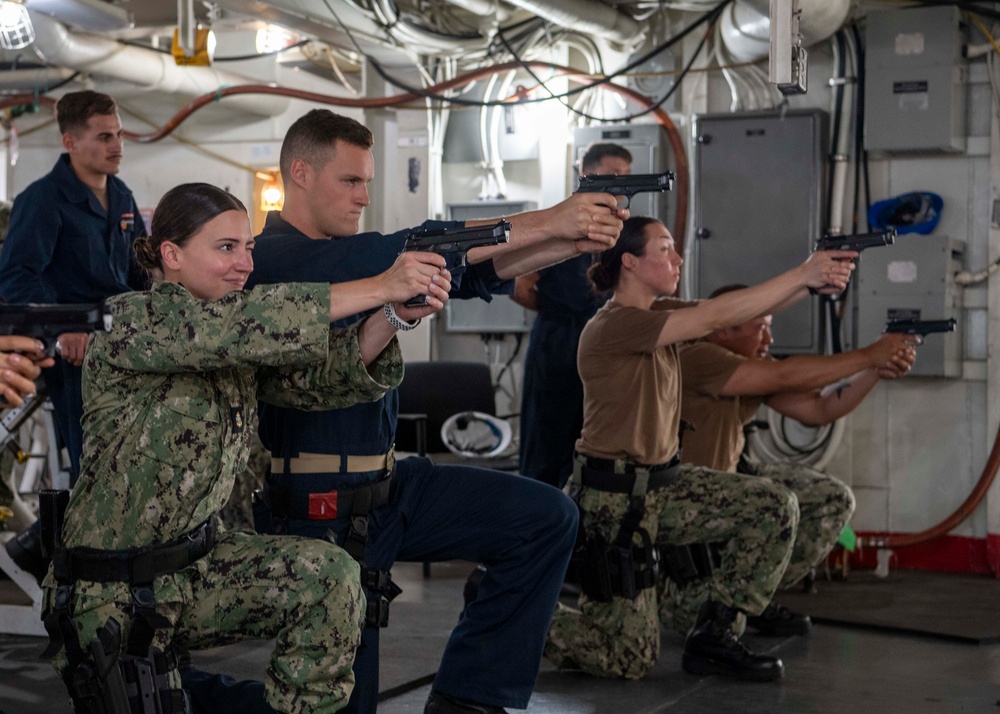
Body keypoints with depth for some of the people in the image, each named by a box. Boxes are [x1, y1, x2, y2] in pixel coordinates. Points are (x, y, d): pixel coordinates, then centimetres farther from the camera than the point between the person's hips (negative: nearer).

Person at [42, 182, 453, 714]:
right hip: (109, 593, -6)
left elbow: (318, 378, -9)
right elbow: (248, 320, -32)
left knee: (330, 576, -14)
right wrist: (380, 286, -33)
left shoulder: (235, 345, 5)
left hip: (193, 564, 6)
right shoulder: (129, 322, -17)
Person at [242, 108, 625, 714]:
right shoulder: (275, 258, -15)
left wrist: (573, 244, -12)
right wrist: (548, 221, -24)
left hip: (389, 486, 8)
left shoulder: (351, 257, 12)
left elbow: (469, 270, 3)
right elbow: (408, 251, -25)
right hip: (322, 510, -8)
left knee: (548, 518, 1)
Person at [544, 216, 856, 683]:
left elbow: (743, 310, -1)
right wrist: (802, 275, -24)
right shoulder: (613, 325, -20)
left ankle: (711, 636, 6)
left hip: (661, 486, 9)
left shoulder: (658, 312, 8)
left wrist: (812, 284, -16)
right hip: (613, 499, -9)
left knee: (776, 508, -2)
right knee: (631, 657, -5)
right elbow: (716, 317, -26)